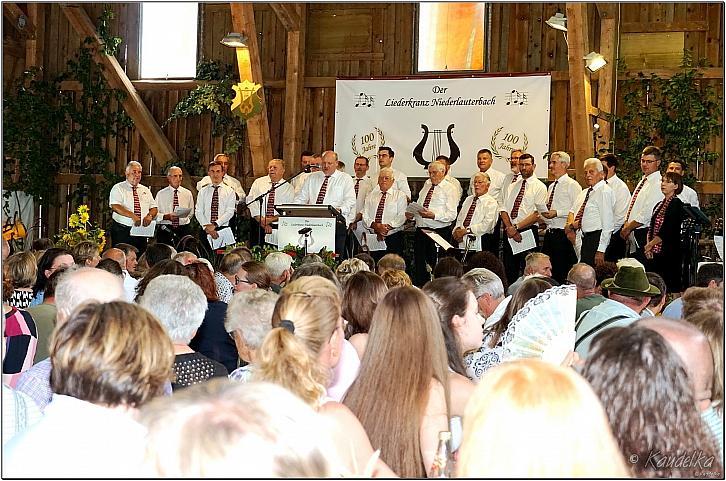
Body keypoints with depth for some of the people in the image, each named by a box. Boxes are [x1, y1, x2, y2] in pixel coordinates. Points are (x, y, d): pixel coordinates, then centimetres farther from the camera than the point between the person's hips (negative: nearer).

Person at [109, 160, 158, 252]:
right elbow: (115, 206, -15)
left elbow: (154, 208, 12)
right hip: (122, 232, -4)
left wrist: (150, 215, -11)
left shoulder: (145, 190, 16)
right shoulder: (118, 188, 0)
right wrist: (132, 216, -27)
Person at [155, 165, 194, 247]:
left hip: (184, 230, 1)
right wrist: (166, 216, -16)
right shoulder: (161, 194, 5)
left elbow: (191, 214, 18)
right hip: (165, 230, -1)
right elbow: (155, 214, 0)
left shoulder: (187, 193, 11)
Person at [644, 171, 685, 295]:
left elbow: (667, 231, -14)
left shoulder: (676, 204, -8)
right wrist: (648, 246, 1)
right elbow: (651, 228, 16)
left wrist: (650, 245, -9)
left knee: (673, 285, -6)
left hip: (670, 252, -8)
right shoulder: (659, 205, 17)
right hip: (655, 252, 8)